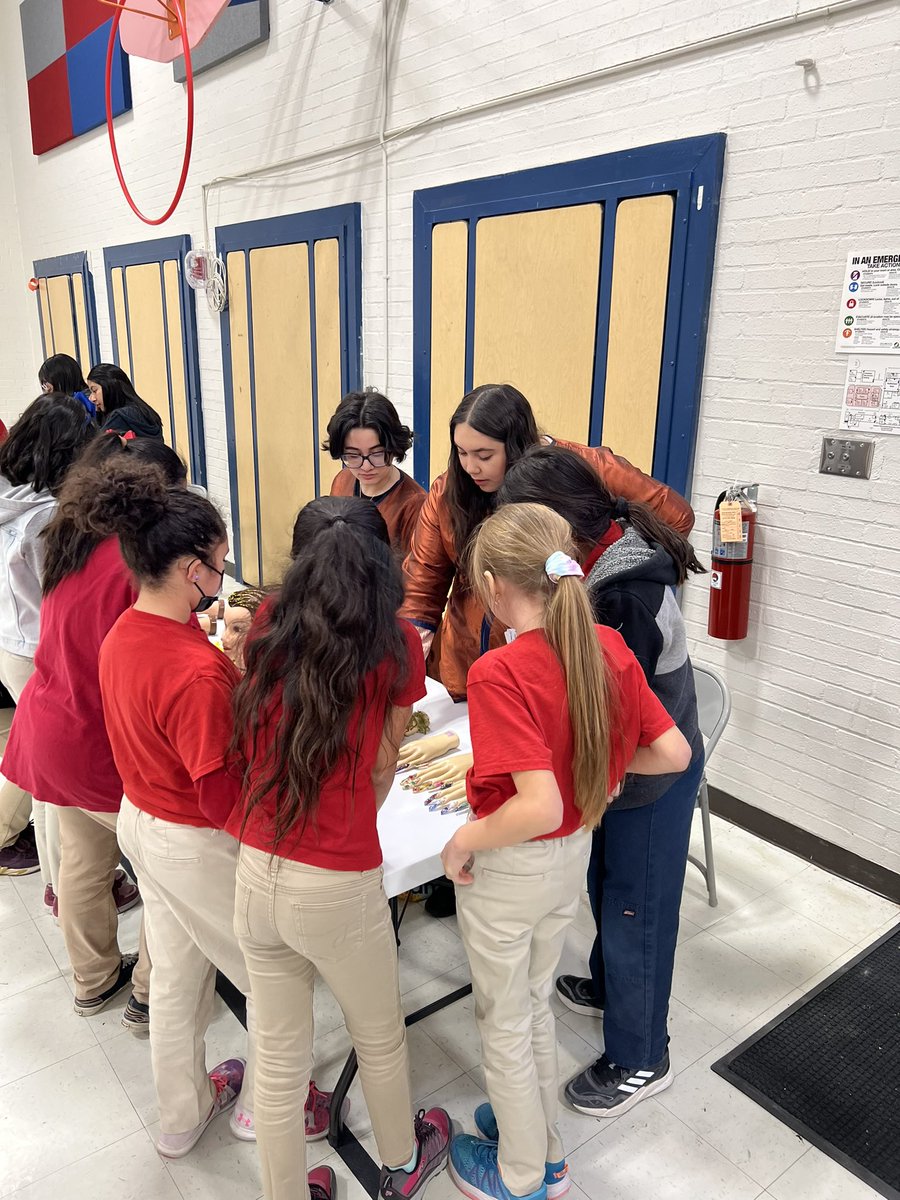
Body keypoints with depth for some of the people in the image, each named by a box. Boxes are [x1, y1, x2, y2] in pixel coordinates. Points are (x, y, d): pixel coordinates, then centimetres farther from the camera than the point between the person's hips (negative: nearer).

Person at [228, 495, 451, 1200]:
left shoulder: (268, 629, -2)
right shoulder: (398, 645, -10)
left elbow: (252, 749, 8)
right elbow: (382, 768, 0)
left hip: (256, 874, 3)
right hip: (339, 890, -3)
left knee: (279, 1060, 21)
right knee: (381, 1040, 25)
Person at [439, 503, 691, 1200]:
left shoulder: (498, 673, -30)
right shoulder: (610, 648, -11)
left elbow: (540, 807, -36)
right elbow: (674, 753, -5)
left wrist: (461, 842, -20)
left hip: (509, 870, -6)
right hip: (575, 856, 6)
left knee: (503, 1020, 20)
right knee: (535, 1003, 29)